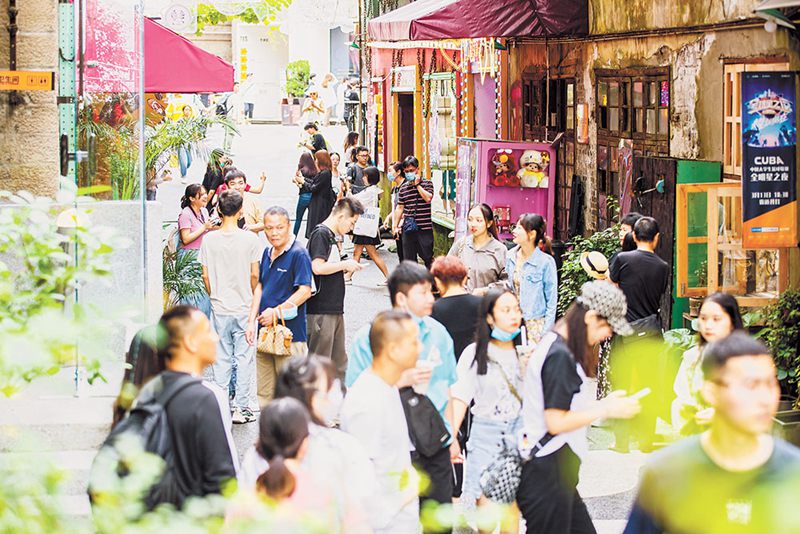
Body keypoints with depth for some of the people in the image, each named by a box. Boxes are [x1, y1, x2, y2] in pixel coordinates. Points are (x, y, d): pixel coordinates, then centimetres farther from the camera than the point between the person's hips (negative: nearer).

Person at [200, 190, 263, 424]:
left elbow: (206, 276, 0)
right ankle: (242, 408, 8)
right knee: (244, 358, 6)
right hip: (244, 308, -2)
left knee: (221, 358, 10)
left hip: (219, 308, 2)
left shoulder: (209, 240, -4)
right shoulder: (249, 239, -10)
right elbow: (255, 275, -7)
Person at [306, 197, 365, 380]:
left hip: (334, 308, 10)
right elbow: (318, 267, -22)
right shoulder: (321, 234, -12)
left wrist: (344, 268, 9)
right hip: (321, 309, -10)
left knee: (339, 361, 14)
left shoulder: (330, 235, 18)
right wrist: (345, 264, -12)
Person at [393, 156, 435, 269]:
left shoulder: (427, 183, 1)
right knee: (408, 259, 7)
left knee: (428, 257, -2)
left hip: (424, 227, -4)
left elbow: (428, 198, -17)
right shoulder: (403, 188, 11)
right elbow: (400, 208, 14)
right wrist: (395, 226, 10)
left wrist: (417, 184, -10)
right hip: (408, 228, 4)